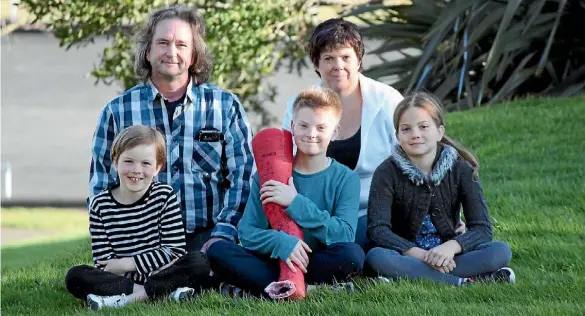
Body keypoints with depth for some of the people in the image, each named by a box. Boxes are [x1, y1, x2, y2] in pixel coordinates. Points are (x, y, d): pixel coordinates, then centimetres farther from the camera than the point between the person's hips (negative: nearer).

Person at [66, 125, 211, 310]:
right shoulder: (100, 205, 0)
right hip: (118, 279, 1)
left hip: (159, 273, 0)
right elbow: (103, 261, -5)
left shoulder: (165, 196, -1)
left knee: (199, 263, -26)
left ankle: (126, 298, -29)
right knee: (75, 277, -25)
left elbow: (174, 250, -8)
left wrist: (128, 264, -13)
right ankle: (162, 292, -28)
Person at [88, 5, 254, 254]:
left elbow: (243, 176, 7)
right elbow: (101, 187, 13)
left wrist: (223, 234, -7)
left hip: (205, 238, 1)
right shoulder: (117, 111, 11)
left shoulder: (225, 106, 11)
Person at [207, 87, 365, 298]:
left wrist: (296, 202, -17)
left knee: (353, 254, -32)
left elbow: (345, 236, -13)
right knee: (218, 251, -23)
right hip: (274, 263, 2)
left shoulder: (346, 179, 2)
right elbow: (247, 232, -5)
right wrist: (281, 242, -27)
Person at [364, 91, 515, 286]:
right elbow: (377, 229, -17)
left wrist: (451, 246, -30)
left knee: (501, 251, -23)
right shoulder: (387, 173, -6)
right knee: (376, 257, -36)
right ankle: (464, 281, -31)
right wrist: (420, 255, -31)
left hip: (447, 257, 1)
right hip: (406, 256, -1)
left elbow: (482, 229, -8)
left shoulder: (461, 169, -2)